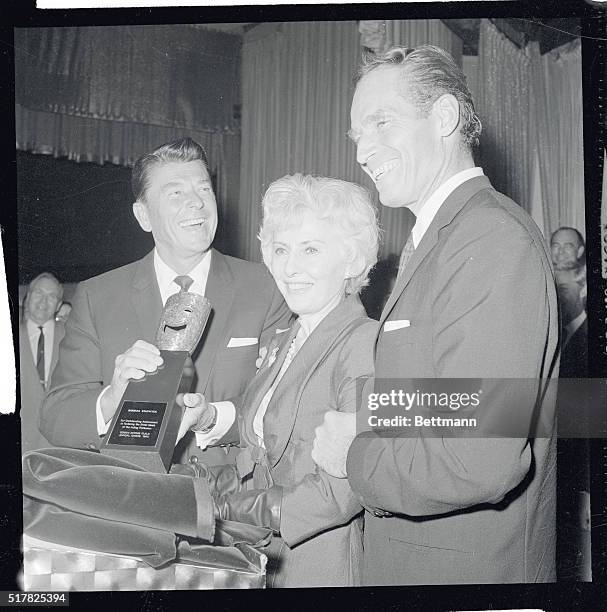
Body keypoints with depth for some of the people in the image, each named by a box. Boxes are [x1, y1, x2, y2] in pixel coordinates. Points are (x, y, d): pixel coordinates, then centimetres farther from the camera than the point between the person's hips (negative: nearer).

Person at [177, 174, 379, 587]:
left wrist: (227, 506, -19)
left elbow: (349, 486, -23)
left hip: (318, 566, -7)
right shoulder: (285, 343, 12)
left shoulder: (364, 343, -16)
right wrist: (208, 417, -6)